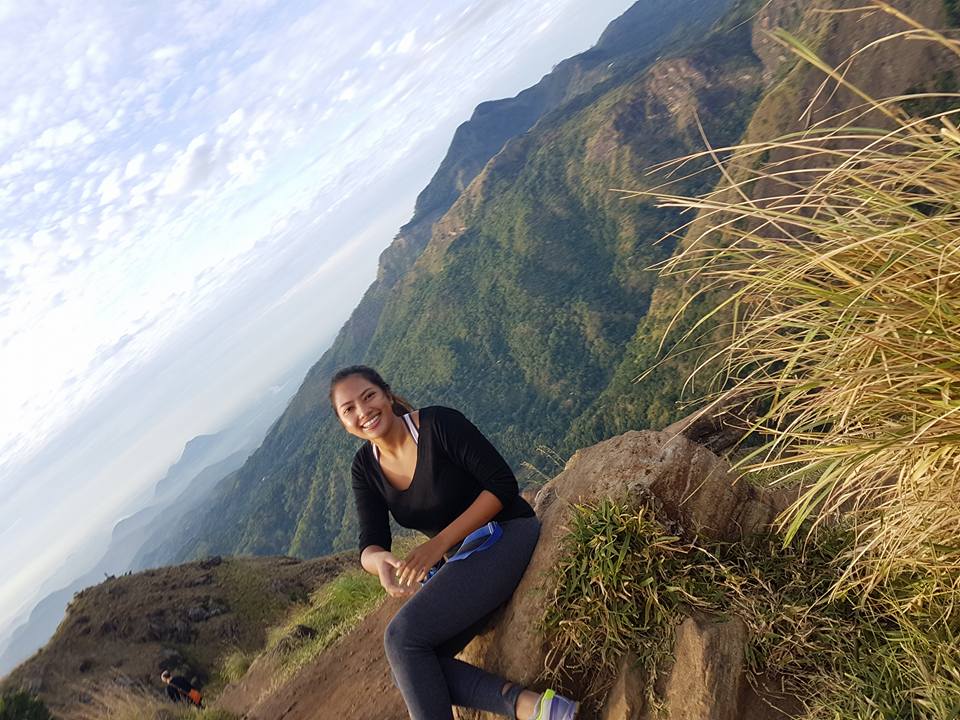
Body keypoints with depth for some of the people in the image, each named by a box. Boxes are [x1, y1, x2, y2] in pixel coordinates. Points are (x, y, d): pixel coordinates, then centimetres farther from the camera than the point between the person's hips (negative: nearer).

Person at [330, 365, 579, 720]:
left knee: (403, 635, -22)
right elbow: (370, 546, -3)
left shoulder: (438, 423, -15)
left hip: (507, 535, -7)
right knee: (411, 664, -11)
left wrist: (440, 542, -25)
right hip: (461, 561, 8)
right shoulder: (365, 468, 3)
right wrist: (379, 561, -29)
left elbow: (503, 485, -17)